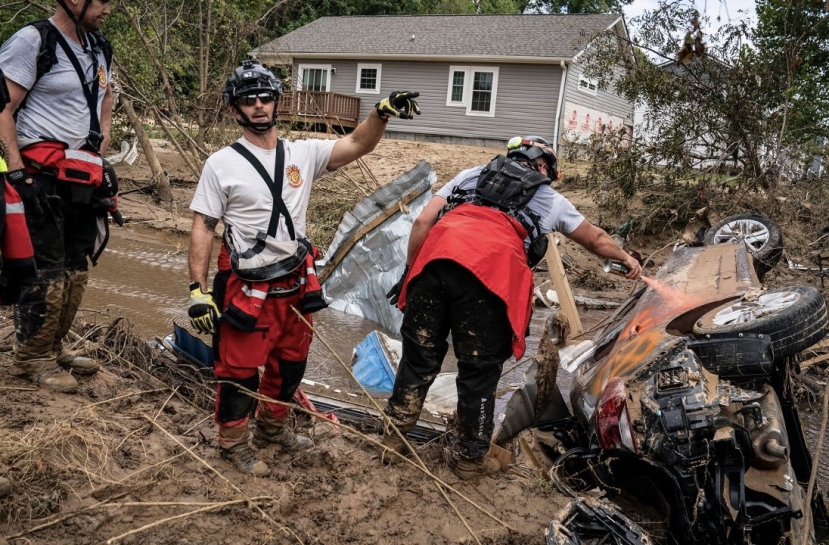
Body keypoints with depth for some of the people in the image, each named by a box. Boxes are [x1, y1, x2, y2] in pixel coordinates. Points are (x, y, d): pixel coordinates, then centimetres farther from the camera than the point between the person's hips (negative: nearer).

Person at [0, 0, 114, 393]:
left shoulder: (99, 48, 13)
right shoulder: (32, 41, -10)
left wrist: (102, 139, 19)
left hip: (83, 176, 8)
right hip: (44, 174, -8)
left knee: (76, 268, 11)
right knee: (48, 270, -6)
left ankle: (53, 347, 25)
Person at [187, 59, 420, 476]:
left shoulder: (303, 153, 2)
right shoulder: (222, 164, -8)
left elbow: (357, 145, -4)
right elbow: (203, 227, -8)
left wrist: (382, 113, -23)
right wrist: (197, 289, -13)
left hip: (295, 286, 5)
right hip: (247, 291, -5)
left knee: (289, 365, 20)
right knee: (240, 370, 6)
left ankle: (273, 428, 43)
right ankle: (233, 442, 29)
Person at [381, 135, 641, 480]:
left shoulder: (470, 174, 32)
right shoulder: (550, 201, 29)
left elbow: (423, 221, 21)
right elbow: (596, 240, 44)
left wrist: (409, 271, 26)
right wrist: (626, 259, 62)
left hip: (434, 261, 3)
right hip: (490, 276, -3)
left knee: (419, 358, 18)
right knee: (480, 372, 14)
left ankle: (394, 439, 31)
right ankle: (470, 458, 29)